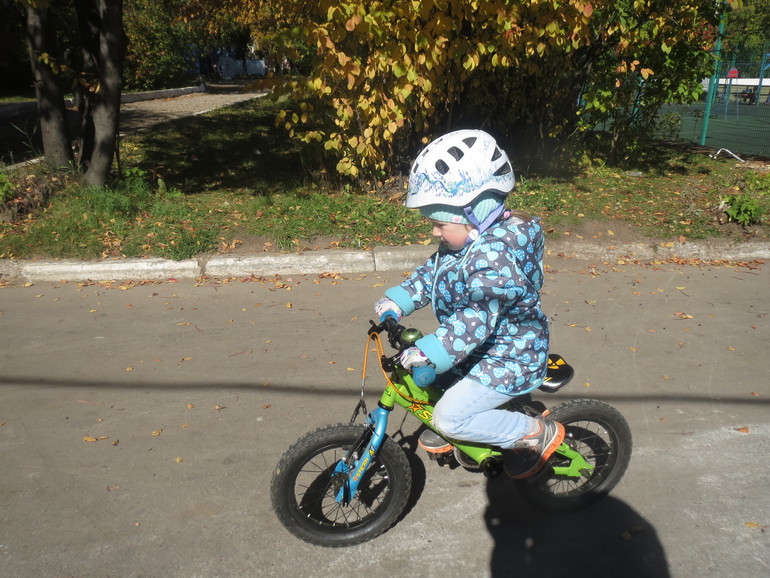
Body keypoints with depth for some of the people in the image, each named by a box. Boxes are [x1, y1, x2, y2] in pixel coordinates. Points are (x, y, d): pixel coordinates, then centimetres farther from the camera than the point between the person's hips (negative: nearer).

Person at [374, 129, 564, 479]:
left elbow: (477, 316, -38)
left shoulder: (495, 256, -31)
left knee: (451, 417, -13)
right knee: (423, 372, 13)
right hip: (482, 348, 10)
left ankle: (537, 432, 3)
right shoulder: (463, 240, -1)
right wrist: (397, 301, -4)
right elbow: (431, 273, 8)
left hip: (509, 358, -10)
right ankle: (447, 433, 34)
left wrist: (432, 350, -42)